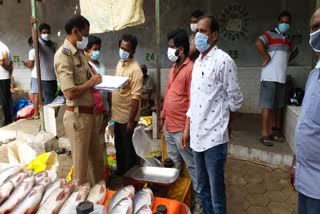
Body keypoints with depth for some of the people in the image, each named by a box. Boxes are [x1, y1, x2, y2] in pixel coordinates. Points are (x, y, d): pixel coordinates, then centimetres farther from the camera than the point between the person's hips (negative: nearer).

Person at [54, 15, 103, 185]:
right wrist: (92, 82, -13)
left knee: (96, 157, 21)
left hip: (89, 113, 9)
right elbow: (71, 93, -26)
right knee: (81, 162, 8)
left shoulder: (79, 52, 10)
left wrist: (95, 79, 4)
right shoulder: (63, 55, -18)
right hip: (77, 116, -9)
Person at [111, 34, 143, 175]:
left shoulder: (135, 69, -19)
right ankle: (120, 172, 39)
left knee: (128, 149, 8)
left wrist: (131, 121, -22)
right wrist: (110, 110, 17)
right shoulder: (119, 63, 7)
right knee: (118, 147, 21)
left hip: (127, 117, -8)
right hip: (117, 114, 8)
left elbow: (136, 98, -22)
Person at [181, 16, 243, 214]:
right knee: (202, 187, 20)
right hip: (197, 135, 7)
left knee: (216, 190, 6)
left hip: (214, 137, -7)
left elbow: (235, 100, -7)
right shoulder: (198, 62, 12)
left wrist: (225, 127, 5)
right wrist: (187, 129, 13)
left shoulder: (224, 61, -12)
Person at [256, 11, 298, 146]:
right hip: (270, 76, -7)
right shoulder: (270, 34, -2)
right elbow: (259, 43, -22)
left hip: (281, 77, 7)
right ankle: (265, 134, -2)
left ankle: (274, 131, 20)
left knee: (278, 106, 10)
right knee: (268, 105, -7)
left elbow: (295, 51, 36)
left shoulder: (288, 40, 19)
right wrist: (267, 58, -14)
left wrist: (286, 61, 19)